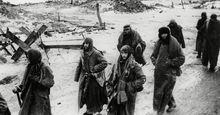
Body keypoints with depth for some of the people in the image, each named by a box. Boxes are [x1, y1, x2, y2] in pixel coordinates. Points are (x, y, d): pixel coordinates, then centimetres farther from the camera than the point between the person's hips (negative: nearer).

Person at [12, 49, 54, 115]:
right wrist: (18, 88, 1)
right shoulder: (29, 67, 5)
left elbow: (50, 83, -16)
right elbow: (25, 81, 15)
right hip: (29, 97, 7)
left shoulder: (44, 68, -15)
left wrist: (37, 79, -22)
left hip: (41, 97, -6)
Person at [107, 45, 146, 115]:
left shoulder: (133, 65, -12)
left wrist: (132, 86, -15)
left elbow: (142, 78, -15)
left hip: (128, 95, -4)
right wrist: (110, 89, 5)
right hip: (117, 94, 5)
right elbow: (111, 79, 11)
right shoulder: (117, 64, 4)